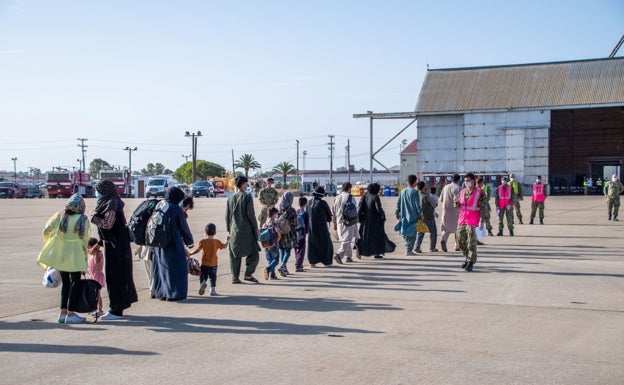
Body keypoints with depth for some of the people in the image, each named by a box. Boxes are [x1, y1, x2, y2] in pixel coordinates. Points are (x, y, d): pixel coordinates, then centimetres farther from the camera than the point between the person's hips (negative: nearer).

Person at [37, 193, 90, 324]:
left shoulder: (59, 217, 0)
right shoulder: (83, 220, -9)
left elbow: (46, 231, 8)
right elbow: (85, 241, -5)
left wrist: (50, 243, 25)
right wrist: (85, 258, 6)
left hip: (59, 254, 4)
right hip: (75, 255, -4)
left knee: (65, 282, 15)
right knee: (75, 283, 4)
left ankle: (63, 312, 17)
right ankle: (70, 313, 2)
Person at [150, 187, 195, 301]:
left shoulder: (158, 207, 6)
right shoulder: (177, 209, -11)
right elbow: (184, 228, -4)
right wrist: (189, 242, 11)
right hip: (173, 244, -6)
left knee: (161, 267, 16)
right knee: (176, 267, 3)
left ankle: (161, 293, 24)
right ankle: (174, 294, 3)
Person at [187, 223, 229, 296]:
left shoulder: (203, 241, -7)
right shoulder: (217, 242, -4)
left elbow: (197, 250, -9)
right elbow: (224, 246, 8)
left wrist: (190, 254, 2)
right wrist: (227, 241, 27)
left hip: (204, 263, 0)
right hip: (213, 264, 0)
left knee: (203, 276, 10)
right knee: (212, 277, 9)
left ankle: (202, 283, -16)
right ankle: (213, 290, 8)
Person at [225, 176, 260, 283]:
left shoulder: (230, 198, 6)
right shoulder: (247, 197, -9)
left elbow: (227, 216, 9)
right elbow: (251, 215, -10)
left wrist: (228, 230, 18)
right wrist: (256, 228, 0)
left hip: (234, 231, 5)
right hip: (246, 230, -5)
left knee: (235, 255, 10)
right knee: (253, 253, 7)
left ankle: (235, 277, 12)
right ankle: (248, 274, 3)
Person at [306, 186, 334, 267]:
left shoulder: (309, 202, 0)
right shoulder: (323, 203, -15)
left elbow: (306, 213, 8)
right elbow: (329, 214, -4)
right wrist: (328, 219, 17)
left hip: (311, 227, 4)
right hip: (321, 227, -4)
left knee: (312, 244, 10)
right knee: (326, 244, 11)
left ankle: (312, 262, 5)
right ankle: (326, 261, 16)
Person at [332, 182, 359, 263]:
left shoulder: (336, 198, 9)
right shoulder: (350, 197, -7)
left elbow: (333, 212, 13)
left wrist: (335, 223, 20)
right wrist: (356, 221, 3)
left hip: (339, 222, 6)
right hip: (349, 222, -6)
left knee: (344, 239, 19)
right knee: (347, 240, -8)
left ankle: (348, 257, 25)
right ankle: (339, 255, -26)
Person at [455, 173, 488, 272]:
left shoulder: (479, 193, -7)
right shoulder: (462, 192, 10)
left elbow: (483, 208, -9)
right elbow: (458, 206, 16)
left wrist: (481, 222, -16)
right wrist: (457, 202, -7)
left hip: (473, 221, -6)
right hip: (462, 220, 6)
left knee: (471, 242, -7)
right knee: (460, 241, 9)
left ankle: (471, 263, -1)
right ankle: (467, 258, 28)